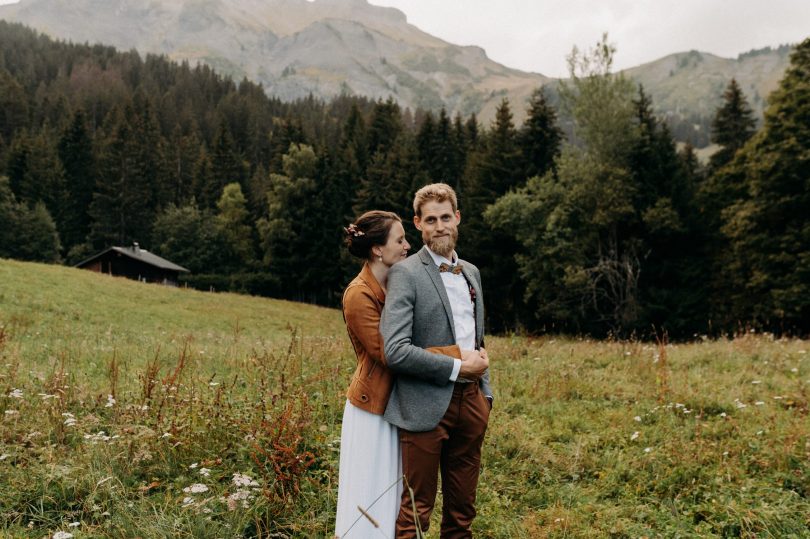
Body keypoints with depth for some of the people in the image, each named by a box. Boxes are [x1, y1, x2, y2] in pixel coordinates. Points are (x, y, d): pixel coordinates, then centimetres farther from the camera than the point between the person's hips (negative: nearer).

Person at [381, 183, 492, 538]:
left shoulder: (471, 272, 13)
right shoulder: (406, 274, -10)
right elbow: (395, 351, -20)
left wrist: (486, 392, 14)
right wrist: (457, 367, -15)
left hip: (471, 401, 7)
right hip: (427, 405, -6)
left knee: (462, 508, 17)